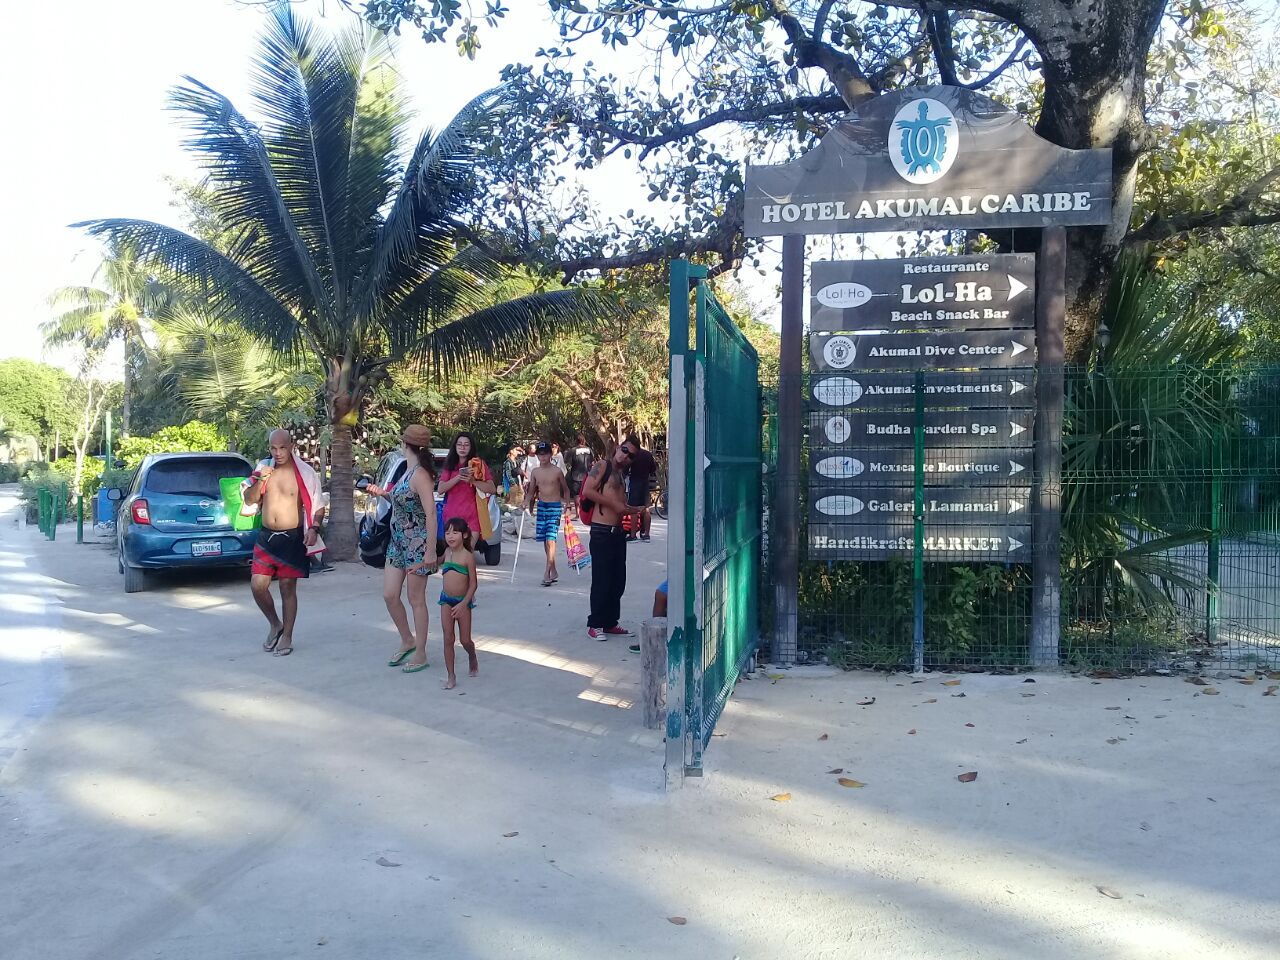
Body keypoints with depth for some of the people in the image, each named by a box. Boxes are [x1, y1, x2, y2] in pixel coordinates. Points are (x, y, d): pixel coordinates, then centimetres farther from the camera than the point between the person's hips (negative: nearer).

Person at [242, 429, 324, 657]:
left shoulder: (304, 473, -5)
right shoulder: (263, 468, 6)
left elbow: (318, 506, -1)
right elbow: (249, 500, 5)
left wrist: (314, 529, -17)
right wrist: (260, 480, -12)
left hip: (292, 538, -4)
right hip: (266, 536, 4)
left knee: (288, 588, 3)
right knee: (258, 585, -2)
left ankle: (286, 637, 15)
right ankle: (274, 625, 23)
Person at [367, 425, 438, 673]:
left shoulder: (420, 475, -19)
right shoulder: (408, 471, 8)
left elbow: (431, 513, -23)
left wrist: (431, 551, -24)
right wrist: (383, 493, 12)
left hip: (417, 544, -8)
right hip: (398, 542, 8)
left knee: (416, 600, 2)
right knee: (389, 595, 10)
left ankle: (420, 654, 14)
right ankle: (407, 641, 29)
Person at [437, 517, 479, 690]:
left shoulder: (468, 556, -12)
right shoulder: (447, 552, 4)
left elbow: (473, 583, -12)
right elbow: (439, 561, 29)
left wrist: (463, 604, -17)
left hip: (463, 601, -4)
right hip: (446, 600, 4)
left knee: (465, 640, 4)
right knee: (448, 639, 0)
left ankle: (472, 659, 36)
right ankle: (451, 676, 5)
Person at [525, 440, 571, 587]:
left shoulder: (557, 471, -6)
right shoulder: (535, 472, 6)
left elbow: (565, 489, 4)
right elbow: (531, 491, 13)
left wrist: (566, 504, -7)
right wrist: (527, 502, -4)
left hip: (555, 507, -5)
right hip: (541, 506, 5)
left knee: (550, 539, -14)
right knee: (545, 541, 8)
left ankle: (547, 573, -15)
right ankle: (553, 572, 20)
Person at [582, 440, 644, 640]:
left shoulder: (621, 474, 20)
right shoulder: (602, 466, -4)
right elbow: (587, 491, -16)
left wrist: (633, 510, 10)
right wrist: (615, 504, -14)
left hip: (618, 531, 8)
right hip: (602, 531, -8)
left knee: (618, 581, 11)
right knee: (601, 580, -4)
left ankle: (610, 623, 22)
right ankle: (595, 625, 6)